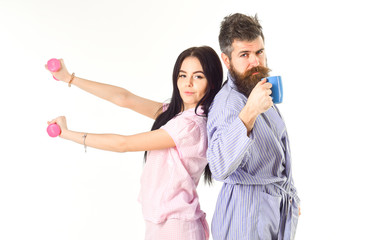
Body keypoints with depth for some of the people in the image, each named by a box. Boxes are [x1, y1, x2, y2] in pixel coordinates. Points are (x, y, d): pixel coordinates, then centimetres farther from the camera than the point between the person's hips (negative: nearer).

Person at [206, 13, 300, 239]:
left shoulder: (262, 90, 7)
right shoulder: (228, 102, -24)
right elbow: (220, 169, -41)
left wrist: (291, 195, 24)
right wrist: (250, 112, -48)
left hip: (281, 204, 8)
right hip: (248, 209, -8)